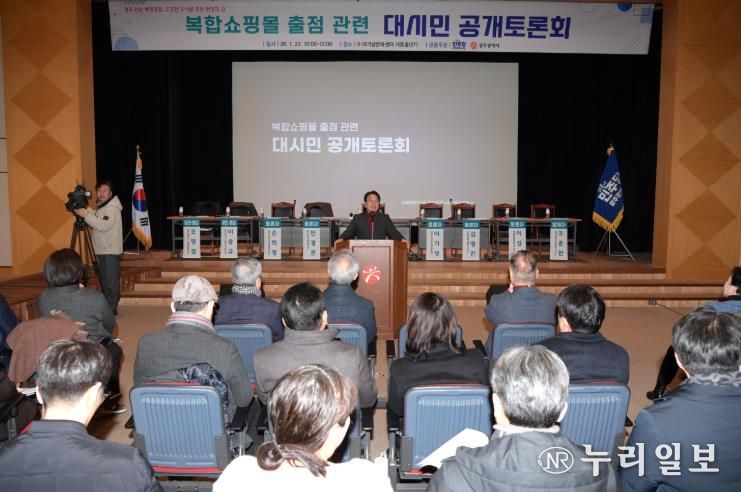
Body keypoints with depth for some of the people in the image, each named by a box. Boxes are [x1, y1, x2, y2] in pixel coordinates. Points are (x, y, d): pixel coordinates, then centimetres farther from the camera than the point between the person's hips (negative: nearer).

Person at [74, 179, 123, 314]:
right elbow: (96, 221, 23)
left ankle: (112, 308, -5)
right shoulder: (100, 206, 17)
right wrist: (86, 211, 11)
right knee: (105, 279, 13)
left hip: (111, 251, -10)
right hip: (103, 250, 10)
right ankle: (107, 305, 21)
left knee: (111, 280, -8)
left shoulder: (112, 208, -14)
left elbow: (103, 225, -24)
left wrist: (86, 215, -22)